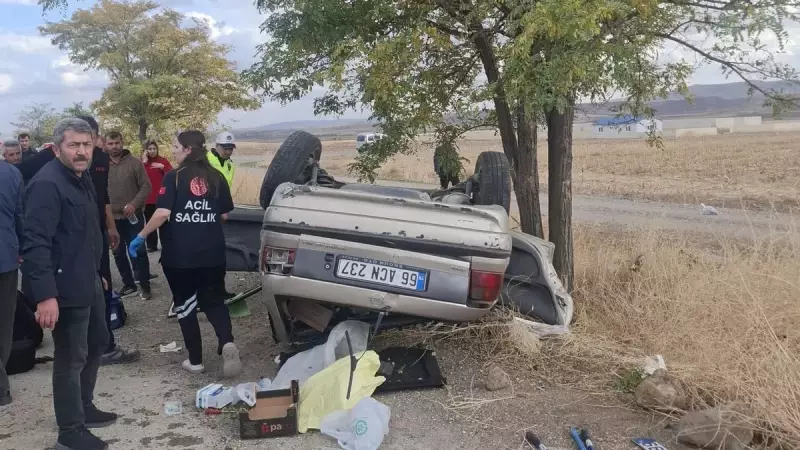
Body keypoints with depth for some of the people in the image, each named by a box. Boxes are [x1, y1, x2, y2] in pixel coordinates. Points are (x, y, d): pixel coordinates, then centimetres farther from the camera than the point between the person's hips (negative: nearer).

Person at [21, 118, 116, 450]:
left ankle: (85, 408, 39)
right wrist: (45, 295, -31)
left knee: (97, 343, 21)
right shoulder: (47, 184, -20)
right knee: (71, 357, 1)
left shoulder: (82, 178, 10)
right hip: (66, 287, -10)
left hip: (88, 281, 10)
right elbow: (36, 243, -26)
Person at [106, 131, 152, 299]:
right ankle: (129, 284, 27)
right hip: (112, 218, 4)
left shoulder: (134, 163, -6)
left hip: (133, 217, -3)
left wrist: (134, 204, -20)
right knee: (118, 253, 13)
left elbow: (146, 186, -8)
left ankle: (145, 286, 11)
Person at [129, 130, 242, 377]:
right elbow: (224, 214, 9)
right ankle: (227, 342, -9)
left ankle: (195, 361, 15)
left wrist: (141, 237, -6)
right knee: (211, 299, 17)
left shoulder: (174, 177, -8)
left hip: (180, 254, -4)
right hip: (212, 253, 4)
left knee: (185, 304, 11)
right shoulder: (216, 177, 4)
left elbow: (163, 213, -17)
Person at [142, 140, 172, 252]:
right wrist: (144, 162, -11)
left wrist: (162, 167, -19)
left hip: (161, 198, -2)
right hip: (147, 198, 2)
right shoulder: (142, 161, 7)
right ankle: (152, 245, 12)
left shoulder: (163, 160, 2)